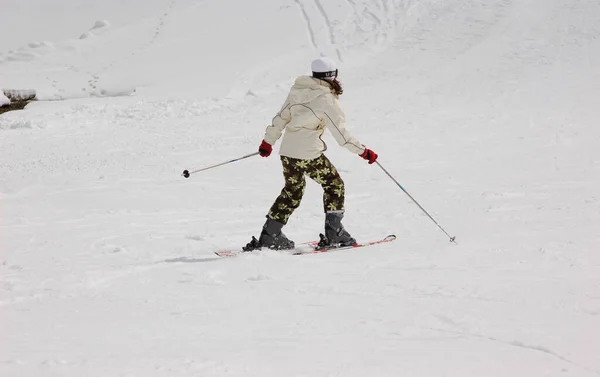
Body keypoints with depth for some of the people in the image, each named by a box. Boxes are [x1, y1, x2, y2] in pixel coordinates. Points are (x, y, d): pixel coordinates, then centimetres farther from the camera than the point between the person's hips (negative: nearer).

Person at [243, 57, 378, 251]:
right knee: (334, 184, 12)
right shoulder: (325, 99, -12)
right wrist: (363, 151, -6)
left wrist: (268, 141, 23)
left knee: (292, 191, 20)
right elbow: (341, 132, -13)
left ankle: (268, 236, 16)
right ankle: (333, 233, 8)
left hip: (287, 151, 7)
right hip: (309, 153, -6)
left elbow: (281, 117, 12)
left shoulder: (297, 90, 7)